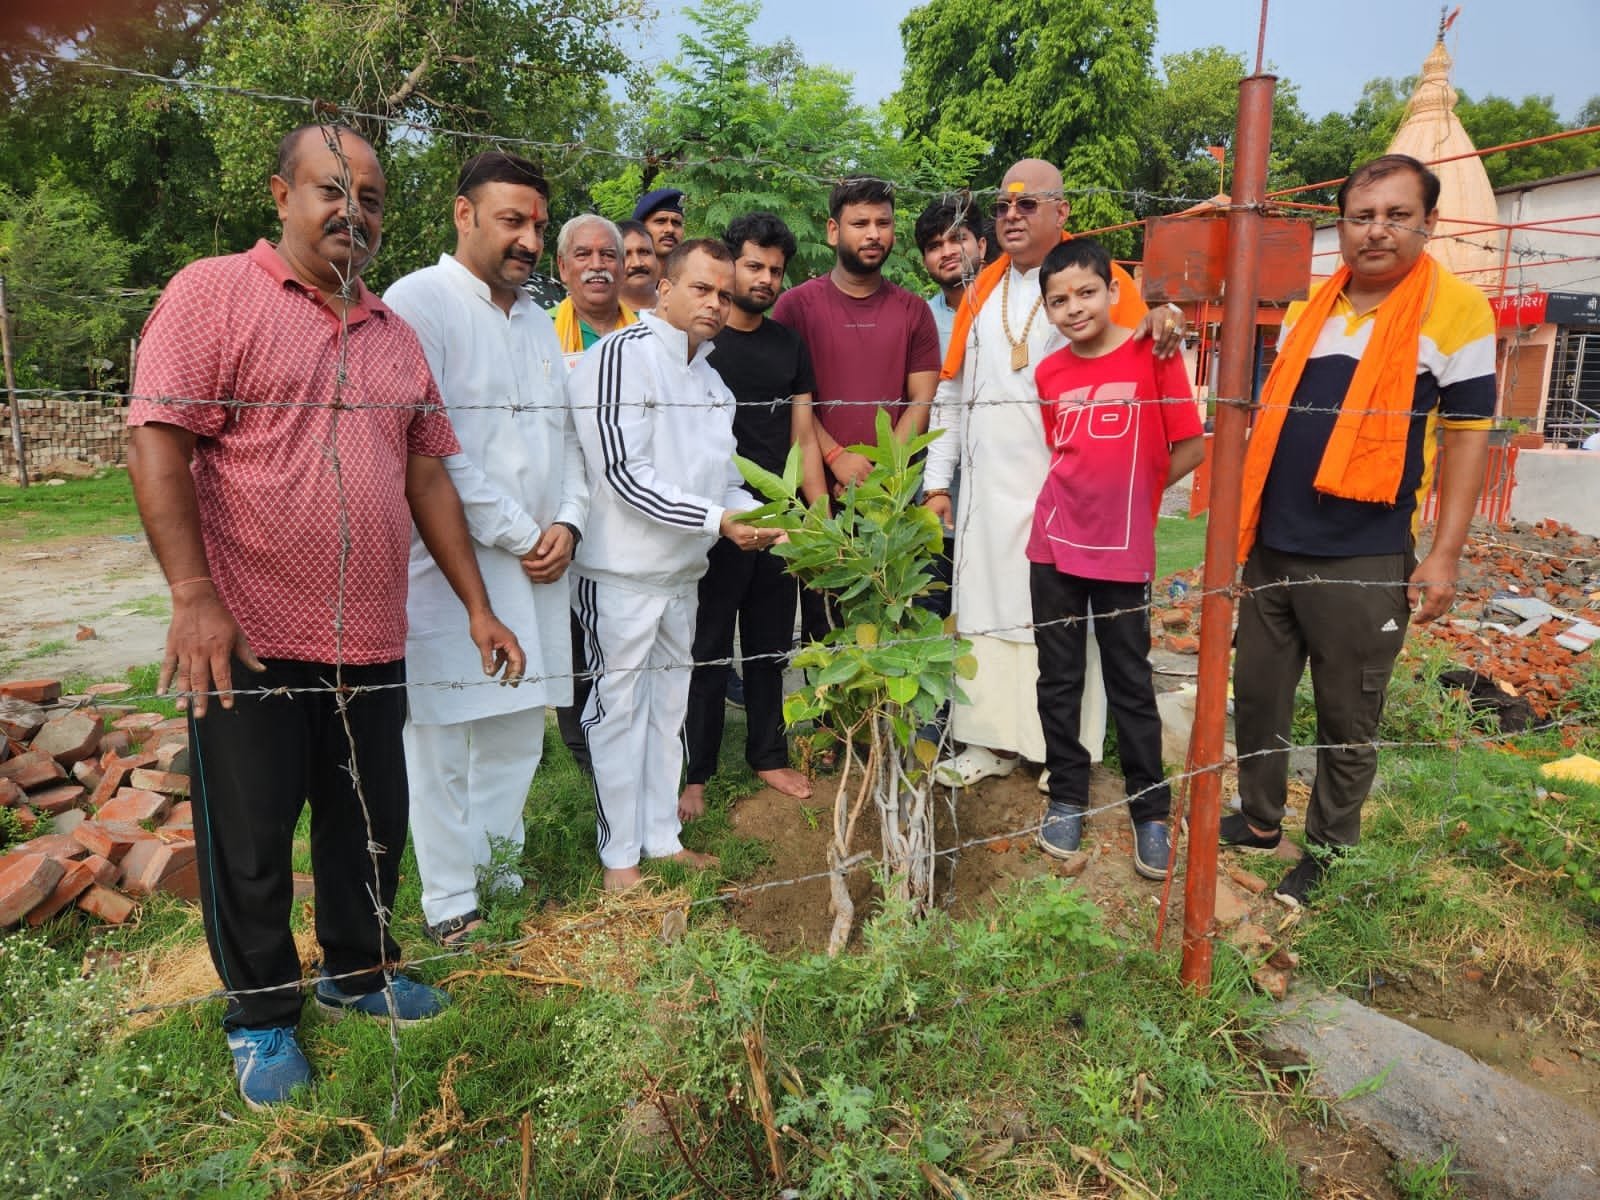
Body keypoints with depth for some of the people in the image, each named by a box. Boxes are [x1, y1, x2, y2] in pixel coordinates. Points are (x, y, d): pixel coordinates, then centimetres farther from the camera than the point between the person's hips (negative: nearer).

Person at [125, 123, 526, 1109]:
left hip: (373, 644, 5)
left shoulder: (396, 336, 13)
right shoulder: (212, 293, -4)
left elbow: (427, 475, 13)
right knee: (250, 845, 9)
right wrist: (194, 594, -19)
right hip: (250, 641, -5)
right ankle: (263, 1016, 29)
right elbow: (157, 445, -11)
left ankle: (360, 970, 38)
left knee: (374, 825, 16)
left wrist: (478, 606, 9)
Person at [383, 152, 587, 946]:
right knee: (444, 737, 1)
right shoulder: (418, 301, -6)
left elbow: (564, 432, 18)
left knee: (518, 730, 13)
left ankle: (499, 872, 29)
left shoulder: (538, 321, 17)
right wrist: (517, 534, -12)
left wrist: (566, 523, 1)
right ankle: (450, 903, 15)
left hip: (539, 566, 7)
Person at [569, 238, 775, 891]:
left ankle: (662, 836, 30)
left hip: (682, 571, 8)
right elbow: (624, 474, -20)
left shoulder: (708, 374, 13)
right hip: (622, 569, -8)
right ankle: (620, 855, 16)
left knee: (669, 702, 15)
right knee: (620, 705, 2)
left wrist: (756, 517, -1)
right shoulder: (621, 354, -13)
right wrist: (719, 520, -21)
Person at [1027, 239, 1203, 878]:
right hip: (1055, 544, 3)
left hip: (1123, 551, -3)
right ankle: (1067, 799, 25)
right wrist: (1081, 497, 4)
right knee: (1058, 679, 10)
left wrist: (1133, 495, 1)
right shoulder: (1049, 372, 4)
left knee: (1131, 684, 6)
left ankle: (1151, 813, 21)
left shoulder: (1153, 354, -6)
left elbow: (1190, 447, -4)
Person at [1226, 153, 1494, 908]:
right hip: (1273, 546, 5)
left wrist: (1444, 554, -9)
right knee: (1256, 694, 14)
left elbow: (1467, 434, -4)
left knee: (1347, 719, 8)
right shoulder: (1308, 303, 9)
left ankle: (1327, 854, 25)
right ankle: (1260, 820, 32)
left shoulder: (1456, 309, -5)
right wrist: (1244, 514, 13)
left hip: (1364, 559, -5)